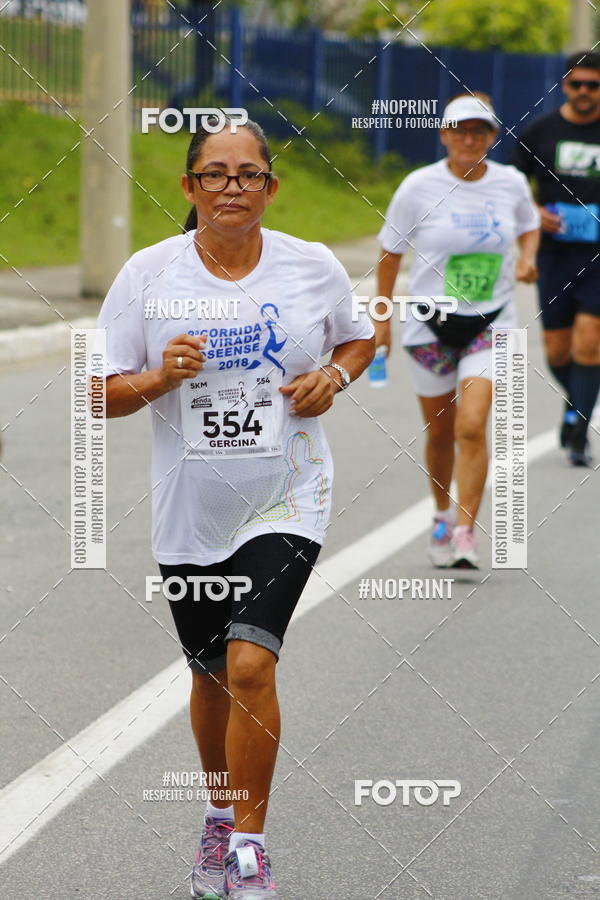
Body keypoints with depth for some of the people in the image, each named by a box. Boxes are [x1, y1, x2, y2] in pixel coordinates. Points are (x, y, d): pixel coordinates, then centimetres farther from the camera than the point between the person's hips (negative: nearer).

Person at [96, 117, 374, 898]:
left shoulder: (313, 268, -3)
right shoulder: (147, 275, -4)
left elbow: (361, 338, 16)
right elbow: (105, 394, -2)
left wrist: (333, 376, -5)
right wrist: (160, 378, -21)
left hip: (286, 500, -2)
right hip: (190, 507, 2)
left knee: (249, 664, -17)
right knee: (211, 674, 14)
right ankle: (222, 814, 40)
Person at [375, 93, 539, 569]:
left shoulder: (511, 183, -3)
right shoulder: (419, 187, -8)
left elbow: (529, 225, 19)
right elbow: (391, 250, 3)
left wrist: (527, 258, -2)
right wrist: (382, 317, 2)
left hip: (491, 324, 0)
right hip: (431, 323, 0)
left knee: (471, 426, -17)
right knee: (439, 433, 11)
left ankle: (465, 532, -14)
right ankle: (443, 515, 35)